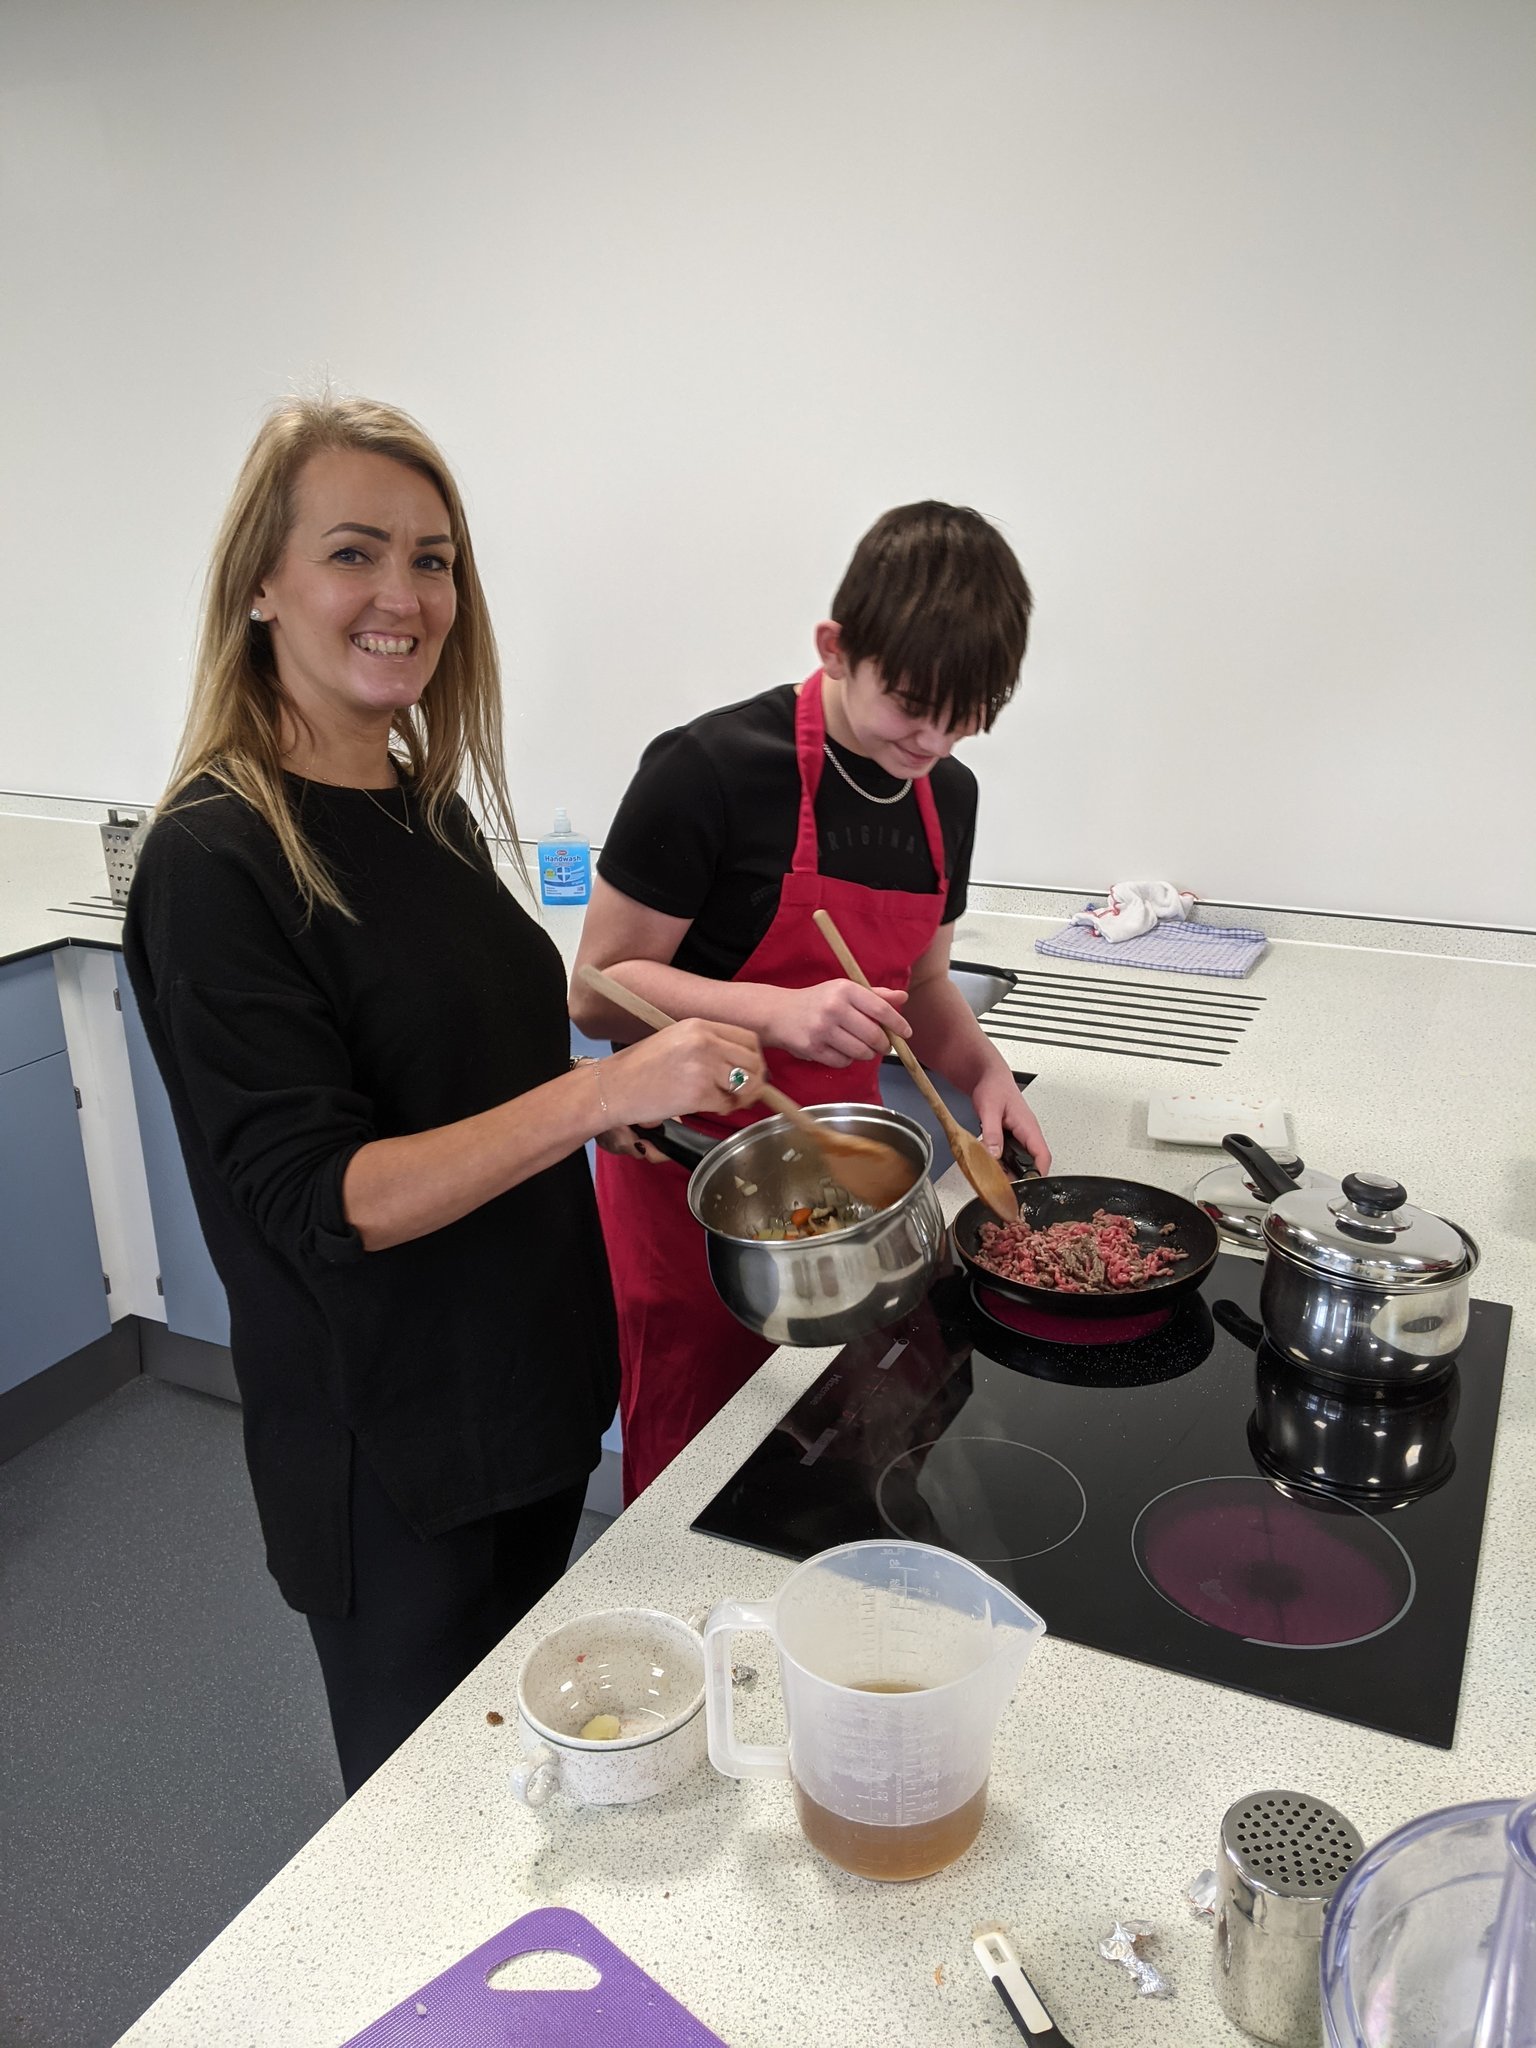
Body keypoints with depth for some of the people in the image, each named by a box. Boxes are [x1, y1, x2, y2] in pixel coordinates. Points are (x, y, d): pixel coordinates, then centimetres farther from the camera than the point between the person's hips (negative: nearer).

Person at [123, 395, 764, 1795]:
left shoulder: (429, 805, 2)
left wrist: (643, 1101, 2)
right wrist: (602, 1092, -34)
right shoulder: (216, 862, -21)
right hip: (387, 1450, -7)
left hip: (531, 1380, 7)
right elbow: (319, 1200, -26)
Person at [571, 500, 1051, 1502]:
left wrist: (985, 1072, -5)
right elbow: (600, 991, -16)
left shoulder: (947, 793, 3)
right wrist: (780, 1012, -30)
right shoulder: (711, 769, -19)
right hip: (693, 1180, -5)